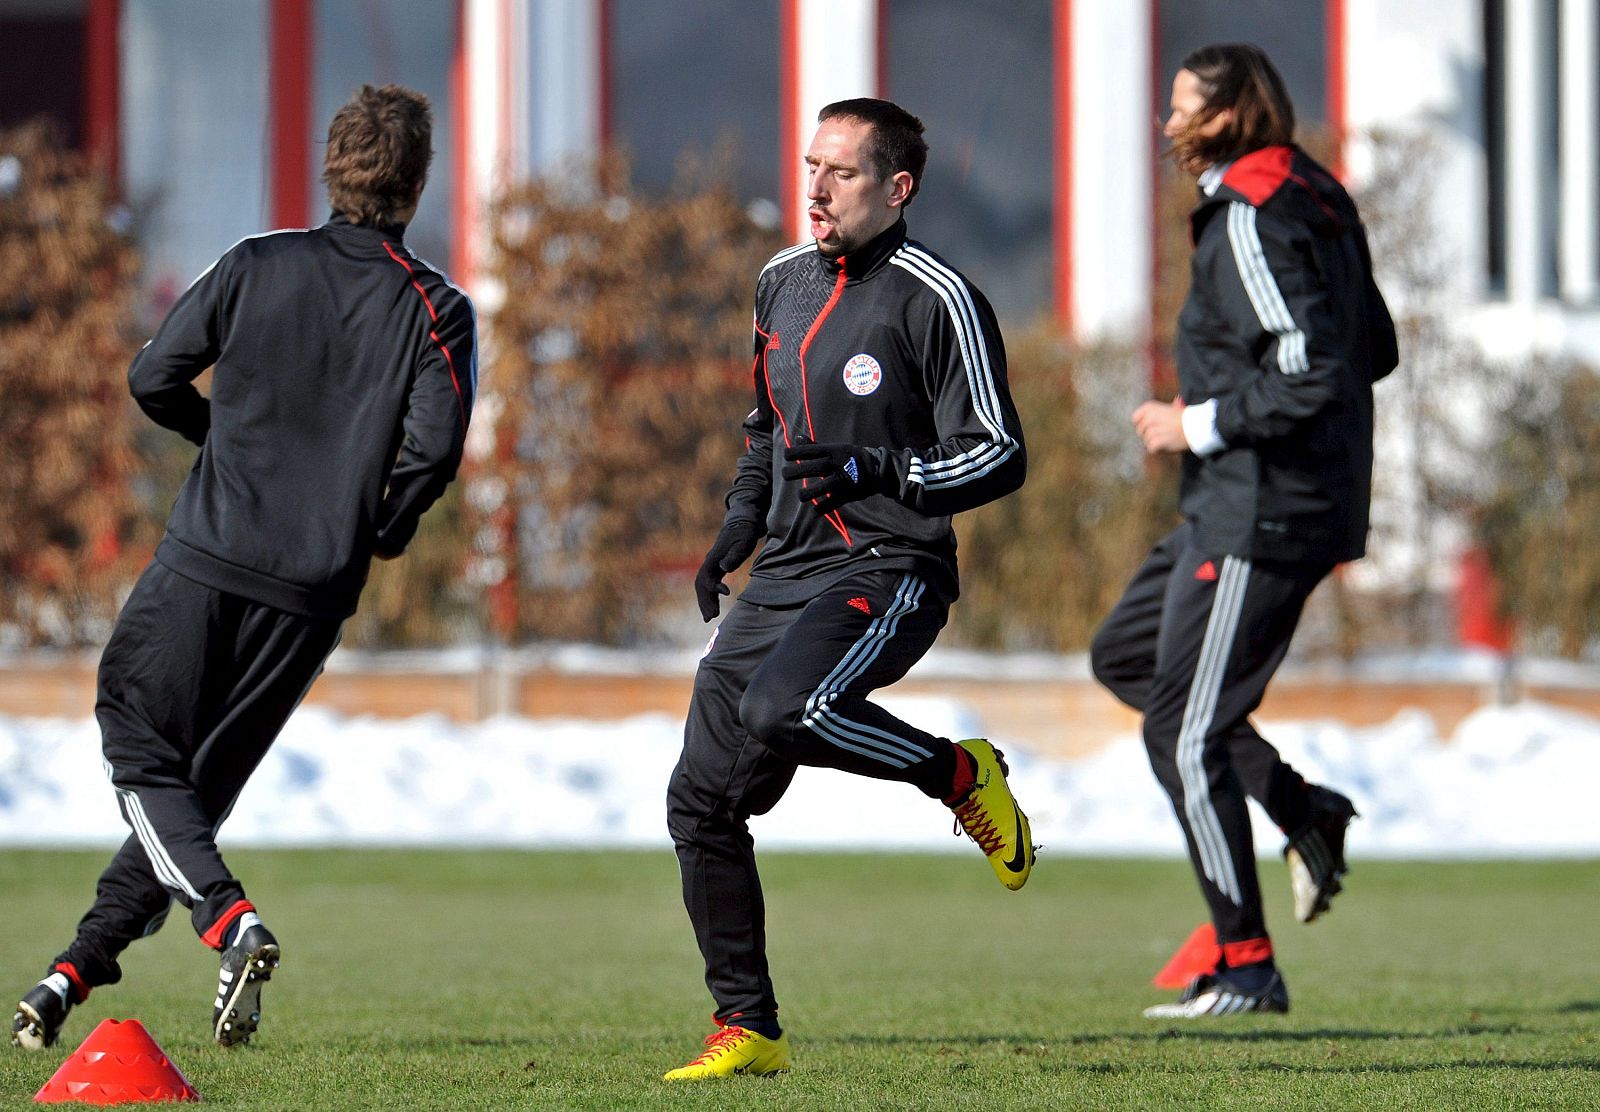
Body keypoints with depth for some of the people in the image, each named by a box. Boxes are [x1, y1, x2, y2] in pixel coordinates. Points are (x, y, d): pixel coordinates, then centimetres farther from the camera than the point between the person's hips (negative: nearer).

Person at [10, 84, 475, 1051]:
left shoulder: (255, 267, 1)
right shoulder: (438, 310, 0)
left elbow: (154, 379, 1)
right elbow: (434, 447, -10)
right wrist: (379, 533, 9)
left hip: (207, 560, -2)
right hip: (315, 591, 2)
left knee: (143, 756, 5)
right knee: (202, 780, 12)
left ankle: (230, 919, -20)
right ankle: (77, 970, 6)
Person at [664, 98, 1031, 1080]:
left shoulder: (936, 300, -9)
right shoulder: (784, 282, 14)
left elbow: (1001, 457, -11)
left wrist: (877, 472, -22)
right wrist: (740, 527, 15)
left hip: (890, 571, -7)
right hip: (785, 577, 7)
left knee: (780, 710, -34)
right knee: (701, 803, -1)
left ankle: (960, 773, -7)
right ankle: (749, 1030, 9)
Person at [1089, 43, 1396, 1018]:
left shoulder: (1255, 222, -19)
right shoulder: (1315, 198, 10)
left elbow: (1312, 381, -25)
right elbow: (1374, 350, 16)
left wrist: (1198, 425, -14)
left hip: (1263, 515, -10)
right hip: (1241, 507, 10)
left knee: (1186, 734, -4)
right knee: (1123, 656, 20)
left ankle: (1248, 967, 1)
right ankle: (1308, 814, 13)